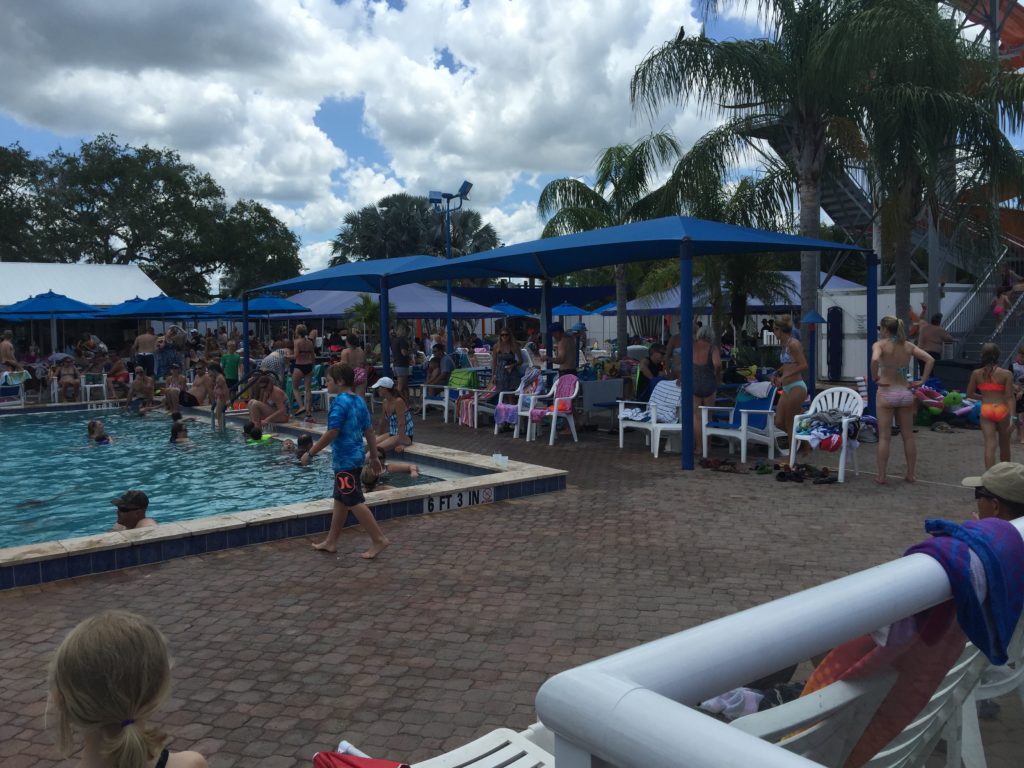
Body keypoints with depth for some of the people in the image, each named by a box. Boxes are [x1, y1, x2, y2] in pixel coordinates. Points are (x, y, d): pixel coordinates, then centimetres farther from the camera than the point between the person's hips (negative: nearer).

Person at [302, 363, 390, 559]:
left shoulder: (340, 402, -17)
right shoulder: (359, 401, 10)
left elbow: (332, 433, -22)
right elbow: (369, 431, 13)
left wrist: (310, 453, -14)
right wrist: (374, 457, 20)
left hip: (345, 459, -10)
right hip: (355, 456, 10)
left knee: (354, 502, -4)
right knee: (340, 500, 16)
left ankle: (379, 539, -3)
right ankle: (331, 541, 26)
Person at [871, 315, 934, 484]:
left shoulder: (880, 345, -9)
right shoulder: (909, 346, 5)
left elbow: (874, 360, -29)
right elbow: (930, 360, -1)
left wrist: (874, 378, -16)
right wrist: (922, 381, 1)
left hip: (886, 393, -4)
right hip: (905, 393, 4)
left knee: (884, 437, 1)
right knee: (908, 436, 13)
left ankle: (881, 476, 4)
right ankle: (911, 474, 20)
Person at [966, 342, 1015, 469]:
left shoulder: (976, 373, 1)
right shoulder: (1006, 374, -5)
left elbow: (970, 394, 8)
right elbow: (1010, 397, -9)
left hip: (985, 411, 1)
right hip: (1002, 410, -1)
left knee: (990, 444, -4)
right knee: (1004, 445, 17)